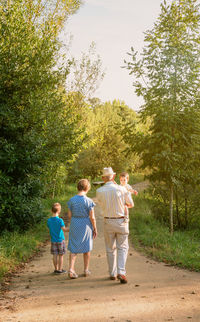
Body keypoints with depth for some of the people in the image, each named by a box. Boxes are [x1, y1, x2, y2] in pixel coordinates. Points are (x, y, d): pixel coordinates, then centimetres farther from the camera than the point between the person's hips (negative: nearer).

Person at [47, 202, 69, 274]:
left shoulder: (49, 220, -2)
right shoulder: (60, 220, -16)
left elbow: (49, 228, 10)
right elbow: (64, 229, -24)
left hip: (53, 241, 4)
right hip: (60, 240, -4)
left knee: (55, 255, 9)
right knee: (61, 255, 5)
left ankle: (56, 269, 16)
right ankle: (60, 269, 9)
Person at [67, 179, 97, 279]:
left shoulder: (72, 200, -4)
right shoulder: (89, 201, -13)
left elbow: (69, 215, 0)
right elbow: (92, 217, -11)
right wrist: (95, 229, 0)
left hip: (74, 225, 2)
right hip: (86, 225, -2)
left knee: (74, 248, 10)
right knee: (86, 248, 13)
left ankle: (71, 269, -3)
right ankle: (86, 270, 22)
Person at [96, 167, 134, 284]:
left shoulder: (99, 191, -6)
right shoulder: (121, 189, -11)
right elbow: (131, 204, 0)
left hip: (108, 221, 2)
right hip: (121, 221, -2)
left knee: (110, 249, 14)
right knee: (122, 248, 5)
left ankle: (113, 273, 20)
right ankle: (121, 272, -10)